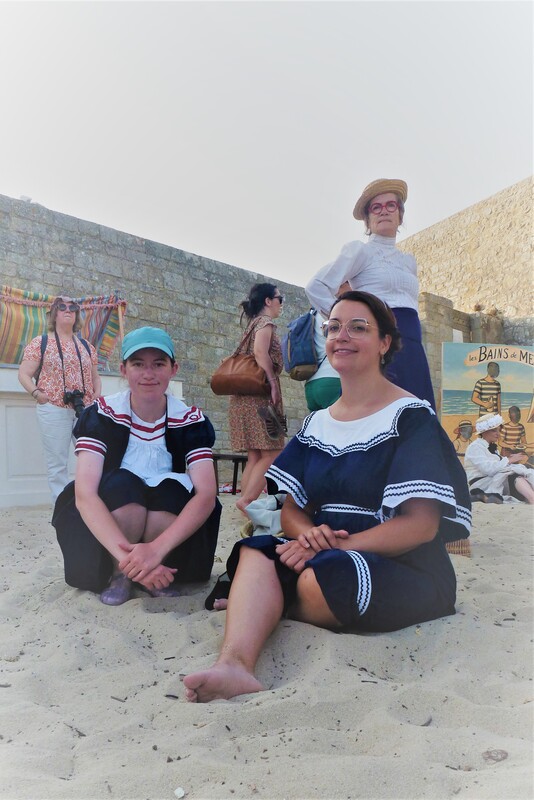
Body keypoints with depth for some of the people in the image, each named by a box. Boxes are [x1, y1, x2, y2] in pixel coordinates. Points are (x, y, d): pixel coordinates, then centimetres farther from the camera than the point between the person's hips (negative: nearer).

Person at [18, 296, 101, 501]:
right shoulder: (40, 342, 5)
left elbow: (95, 377, 22)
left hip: (86, 410, 3)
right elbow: (24, 374, 2)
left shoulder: (87, 346, 16)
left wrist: (97, 395, 4)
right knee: (57, 465, 0)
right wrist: (36, 393, -14)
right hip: (53, 409, -3)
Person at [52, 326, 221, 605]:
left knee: (173, 490, -31)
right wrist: (129, 558, -41)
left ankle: (160, 575, -6)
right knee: (121, 485, -32)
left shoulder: (191, 420, -12)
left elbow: (206, 495, -24)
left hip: (169, 521, 1)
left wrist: (157, 549, -40)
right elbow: (85, 494, -27)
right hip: (106, 528, -1)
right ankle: (119, 573, -7)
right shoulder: (100, 415, -15)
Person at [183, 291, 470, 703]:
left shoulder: (411, 417, -8)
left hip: (409, 570, -5)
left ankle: (258, 606, -5)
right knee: (255, 553, -22)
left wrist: (338, 544, -23)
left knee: (318, 579, -33)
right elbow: (292, 509, 8)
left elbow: (421, 524, -15)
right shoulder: (315, 424, 11)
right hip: (328, 557, 5)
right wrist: (309, 533, -16)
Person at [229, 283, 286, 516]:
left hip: (247, 394, 9)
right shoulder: (265, 321, -2)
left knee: (255, 457, 6)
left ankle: (247, 504, 3)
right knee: (271, 454, -11)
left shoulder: (253, 323, 26)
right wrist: (273, 384, -21)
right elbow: (260, 352, -20)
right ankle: (247, 500, -17)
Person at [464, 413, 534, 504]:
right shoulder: (475, 447, -7)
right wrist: (509, 460, -12)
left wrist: (510, 460, -6)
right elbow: (488, 469, -20)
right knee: (516, 476, -28)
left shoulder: (492, 447, 22)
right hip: (480, 482, -8)